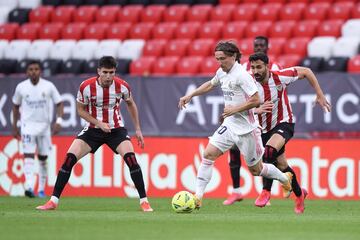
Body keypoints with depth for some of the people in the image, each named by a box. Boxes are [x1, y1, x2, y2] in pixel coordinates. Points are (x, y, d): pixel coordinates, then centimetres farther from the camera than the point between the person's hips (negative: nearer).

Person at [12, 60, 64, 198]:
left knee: (43, 157, 8)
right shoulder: (21, 87, -2)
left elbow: (59, 104, 1)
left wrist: (59, 121, -14)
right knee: (28, 155, -15)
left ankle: (41, 189, 19)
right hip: (28, 125, -1)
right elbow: (16, 106, 12)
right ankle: (29, 186, -26)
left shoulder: (49, 86, -4)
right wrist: (14, 127, 12)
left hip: (44, 125, 1)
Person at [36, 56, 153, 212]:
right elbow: (80, 110, -3)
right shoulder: (86, 87, -17)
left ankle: (144, 202, -10)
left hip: (116, 129, 0)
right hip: (93, 129, 0)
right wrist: (99, 123, -16)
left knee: (131, 159, -21)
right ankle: (53, 201, -4)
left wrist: (138, 129, 9)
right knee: (69, 159, -13)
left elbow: (130, 104, 8)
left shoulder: (122, 86, -12)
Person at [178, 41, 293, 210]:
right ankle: (197, 197, -8)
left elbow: (256, 100, -22)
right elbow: (211, 84, 28)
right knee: (208, 154, -10)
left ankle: (285, 179, 36)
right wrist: (190, 95, 21)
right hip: (229, 125, 7)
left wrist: (234, 109, -19)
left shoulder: (241, 75, -19)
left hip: (246, 128, -7)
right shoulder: (222, 72, 5)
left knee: (255, 169, 8)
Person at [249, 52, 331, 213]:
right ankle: (299, 194, 36)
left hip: (284, 123, -4)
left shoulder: (279, 77, -19)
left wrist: (320, 96, -4)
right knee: (281, 165, 11)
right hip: (265, 129, 4)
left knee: (270, 151, -32)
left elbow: (306, 72, -5)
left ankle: (266, 191, -19)